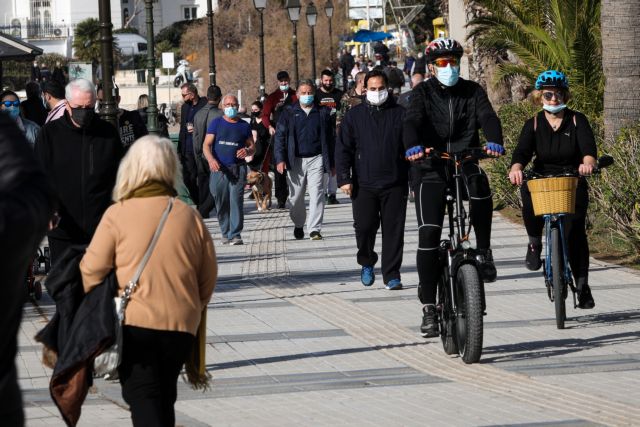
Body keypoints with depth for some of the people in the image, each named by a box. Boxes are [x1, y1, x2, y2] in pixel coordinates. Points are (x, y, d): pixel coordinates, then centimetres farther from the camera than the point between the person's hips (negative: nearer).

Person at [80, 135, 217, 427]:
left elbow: (91, 272, -4)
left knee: (143, 402, -2)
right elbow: (208, 275, 10)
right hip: (181, 324, 4)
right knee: (165, 399, 20)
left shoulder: (118, 214, -8)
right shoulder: (189, 216, 3)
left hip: (133, 322, -4)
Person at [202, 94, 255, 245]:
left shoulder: (244, 126, 12)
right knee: (221, 203, 4)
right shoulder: (216, 123, 9)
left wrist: (247, 151, -8)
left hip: (238, 169, -1)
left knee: (236, 201, -12)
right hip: (218, 169, 1)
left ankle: (235, 235, -12)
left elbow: (252, 147, 17)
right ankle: (225, 233, 19)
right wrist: (211, 159, -18)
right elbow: (206, 145, 2)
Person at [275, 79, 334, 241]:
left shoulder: (322, 113, 9)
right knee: (296, 196, 7)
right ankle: (298, 225, 27)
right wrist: (280, 159, -8)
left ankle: (314, 229, -10)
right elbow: (280, 136, 3)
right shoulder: (289, 113, 7)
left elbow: (330, 139, 11)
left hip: (316, 159, -1)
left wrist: (332, 163, 9)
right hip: (296, 160, 1)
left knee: (316, 194, -10)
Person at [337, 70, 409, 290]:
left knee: (393, 230, -2)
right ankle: (367, 262, 24)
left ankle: (392, 275, 5)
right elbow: (343, 148, 7)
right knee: (364, 227, -3)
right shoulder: (355, 115, 8)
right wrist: (344, 179, -2)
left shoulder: (399, 114, 7)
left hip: (394, 183, 0)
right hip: (364, 184, 0)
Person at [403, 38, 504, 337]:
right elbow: (412, 121, -15)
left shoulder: (472, 91, 7)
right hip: (431, 169, -1)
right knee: (428, 234, -12)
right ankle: (428, 307, -4)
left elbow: (488, 116, -10)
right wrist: (413, 145, -38)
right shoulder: (423, 93, 2)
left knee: (480, 189, -35)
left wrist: (494, 141, -33)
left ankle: (483, 251, -12)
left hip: (465, 163, 1)